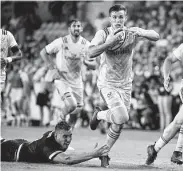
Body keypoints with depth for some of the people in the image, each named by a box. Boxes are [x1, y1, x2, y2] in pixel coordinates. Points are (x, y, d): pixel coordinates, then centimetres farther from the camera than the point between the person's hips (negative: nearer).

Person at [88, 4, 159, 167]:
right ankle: (99, 115, 8)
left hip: (126, 85, 4)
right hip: (107, 83, -4)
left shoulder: (132, 33, -4)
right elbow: (91, 53, -24)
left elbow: (156, 36, -9)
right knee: (122, 117, -23)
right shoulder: (103, 34, -12)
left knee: (119, 125, 6)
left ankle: (104, 153, 26)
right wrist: (109, 42, -34)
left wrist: (141, 33, -29)